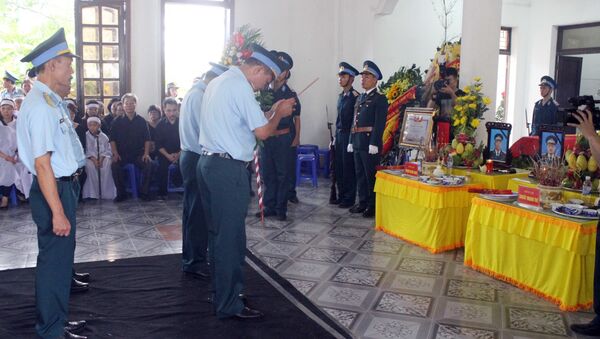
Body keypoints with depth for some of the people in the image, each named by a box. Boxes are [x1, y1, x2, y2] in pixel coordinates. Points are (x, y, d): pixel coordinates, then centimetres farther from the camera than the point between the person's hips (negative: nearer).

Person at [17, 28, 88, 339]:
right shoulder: (41, 105, -21)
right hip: (53, 190, -11)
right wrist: (57, 212, -24)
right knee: (54, 259, 2)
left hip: (63, 185, 11)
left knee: (61, 253, 20)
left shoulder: (50, 100, 10)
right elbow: (42, 163, -25)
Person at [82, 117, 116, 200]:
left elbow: (107, 150, 2)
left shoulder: (104, 137, 7)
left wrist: (101, 158, -17)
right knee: (90, 165, -34)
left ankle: (106, 192, -26)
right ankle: (92, 193, -29)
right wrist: (93, 159, -20)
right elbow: (85, 151, -5)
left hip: (102, 157, 1)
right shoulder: (85, 136, 3)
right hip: (90, 158, -1)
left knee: (106, 165, -31)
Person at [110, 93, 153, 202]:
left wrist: (146, 153, -9)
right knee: (114, 166, -28)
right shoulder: (117, 122, 6)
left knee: (149, 164, -27)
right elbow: (112, 140, 4)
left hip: (138, 153, 0)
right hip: (122, 154, 0)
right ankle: (121, 193, -10)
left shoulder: (141, 121, 6)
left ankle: (144, 192, -10)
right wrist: (115, 154, -10)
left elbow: (147, 139, 4)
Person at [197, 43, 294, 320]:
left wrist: (270, 112, 19)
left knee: (217, 233, 15)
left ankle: (221, 292, 26)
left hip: (208, 162, 10)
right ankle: (229, 305, 7)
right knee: (231, 238, -2)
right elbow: (262, 133, -13)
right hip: (228, 169, -10)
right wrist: (279, 114, 3)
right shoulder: (240, 86, -12)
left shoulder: (218, 82, 18)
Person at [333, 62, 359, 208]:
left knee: (348, 167, -1)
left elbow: (357, 120, -14)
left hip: (349, 135, -8)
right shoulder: (341, 96, 14)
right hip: (339, 135, 8)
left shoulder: (355, 96, -11)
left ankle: (349, 199, 9)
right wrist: (335, 136, 16)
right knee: (339, 167, 11)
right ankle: (341, 196, 21)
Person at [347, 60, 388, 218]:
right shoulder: (360, 98, 17)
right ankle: (362, 202, 22)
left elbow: (380, 123, -14)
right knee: (360, 174, 12)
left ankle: (373, 205, 7)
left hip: (369, 142, -8)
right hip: (357, 143, 8)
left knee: (371, 175, -2)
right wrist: (351, 141, 13)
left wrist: (374, 144, -21)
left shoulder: (380, 98, -6)